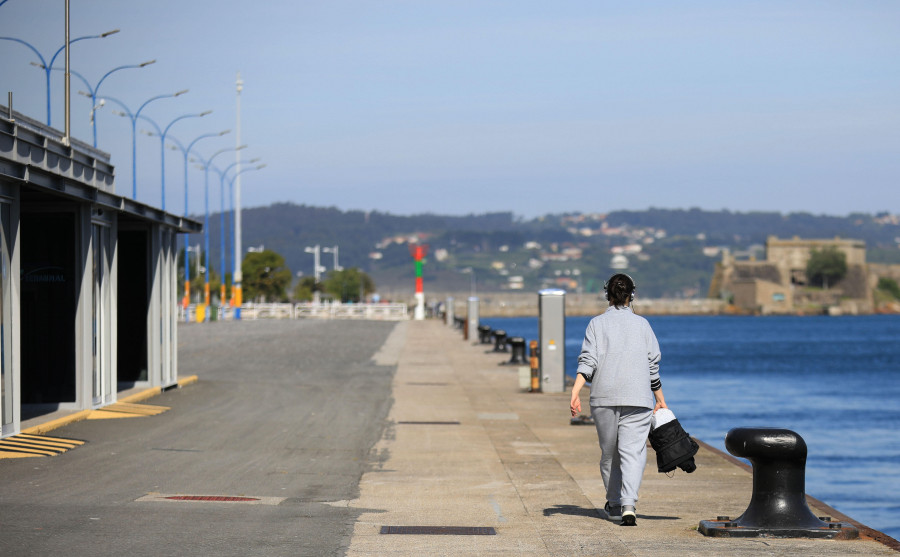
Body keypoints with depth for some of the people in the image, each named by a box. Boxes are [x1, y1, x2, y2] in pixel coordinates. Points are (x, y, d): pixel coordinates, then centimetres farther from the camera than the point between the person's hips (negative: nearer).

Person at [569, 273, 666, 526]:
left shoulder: (597, 324, 5)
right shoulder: (642, 324, 8)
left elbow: (587, 361, -6)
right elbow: (653, 365, 9)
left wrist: (575, 393, -11)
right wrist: (660, 400, 17)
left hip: (604, 399, 1)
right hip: (638, 399, -1)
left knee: (609, 452, 16)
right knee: (633, 452, -8)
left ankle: (614, 505, 30)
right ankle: (628, 505, -25)